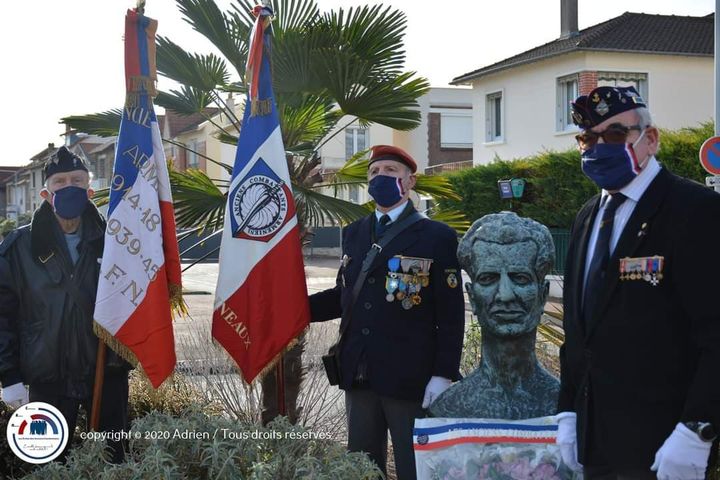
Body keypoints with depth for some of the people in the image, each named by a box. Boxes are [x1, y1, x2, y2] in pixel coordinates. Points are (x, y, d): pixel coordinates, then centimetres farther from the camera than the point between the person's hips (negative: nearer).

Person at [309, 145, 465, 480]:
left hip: (410, 378, -5)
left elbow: (451, 315, -8)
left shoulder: (437, 237, -5)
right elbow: (344, 295, 14)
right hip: (358, 375, 5)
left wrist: (444, 374, -14)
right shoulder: (353, 233, 13)